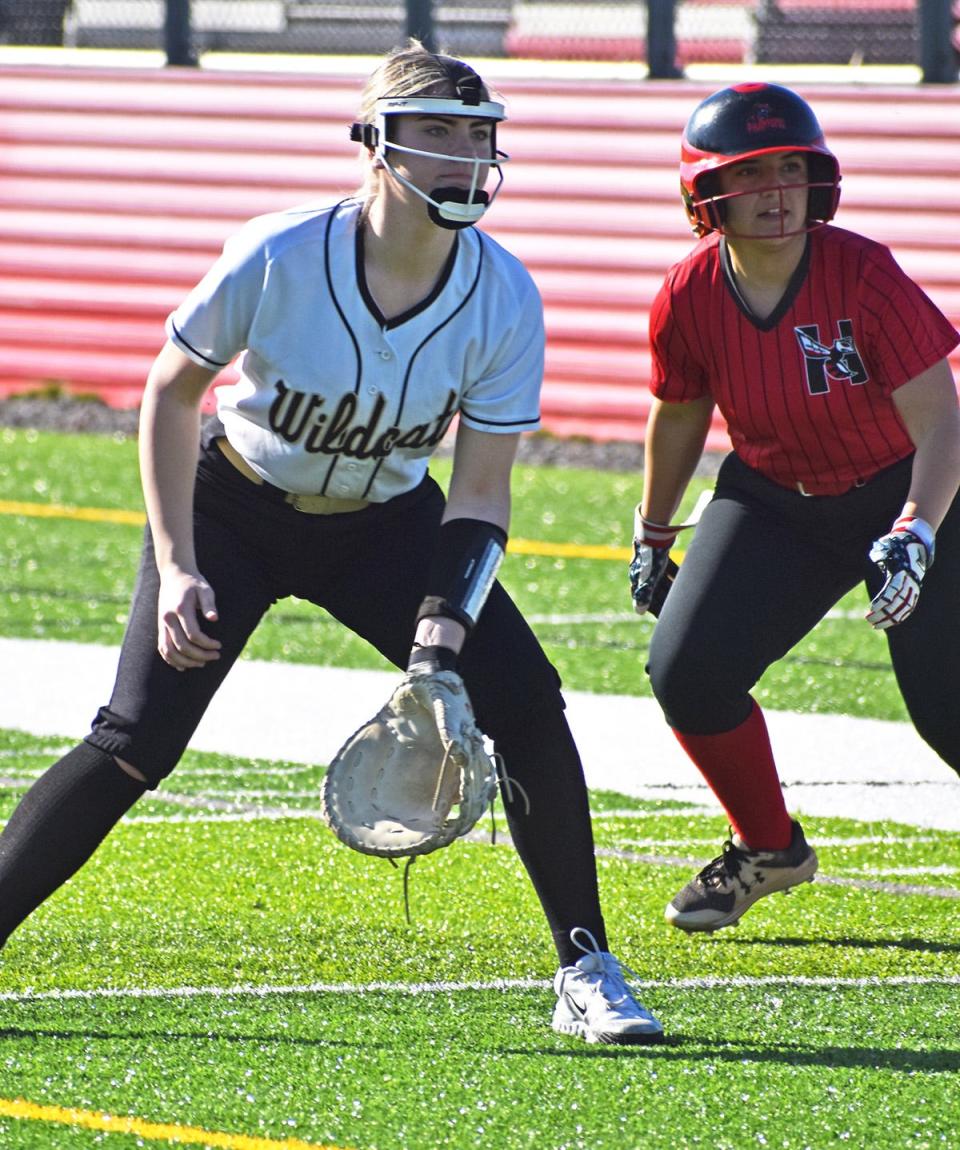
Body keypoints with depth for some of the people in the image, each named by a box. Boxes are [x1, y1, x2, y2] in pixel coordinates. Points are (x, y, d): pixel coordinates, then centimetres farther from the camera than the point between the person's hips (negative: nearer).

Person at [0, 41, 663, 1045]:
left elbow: (480, 493, -15)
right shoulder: (279, 259, -27)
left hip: (383, 523, 2)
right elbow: (171, 394, -12)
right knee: (136, 742, -15)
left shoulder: (504, 299, -20)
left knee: (525, 703, -15)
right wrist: (178, 570, -17)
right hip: (233, 509, -2)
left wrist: (440, 640, -27)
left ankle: (584, 968, -1)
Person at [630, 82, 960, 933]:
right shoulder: (690, 295, -14)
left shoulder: (863, 274, -25)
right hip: (774, 501, 4)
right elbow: (680, 417, 6)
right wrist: (653, 535, 14)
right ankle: (768, 849, 14)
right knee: (688, 669, -11)